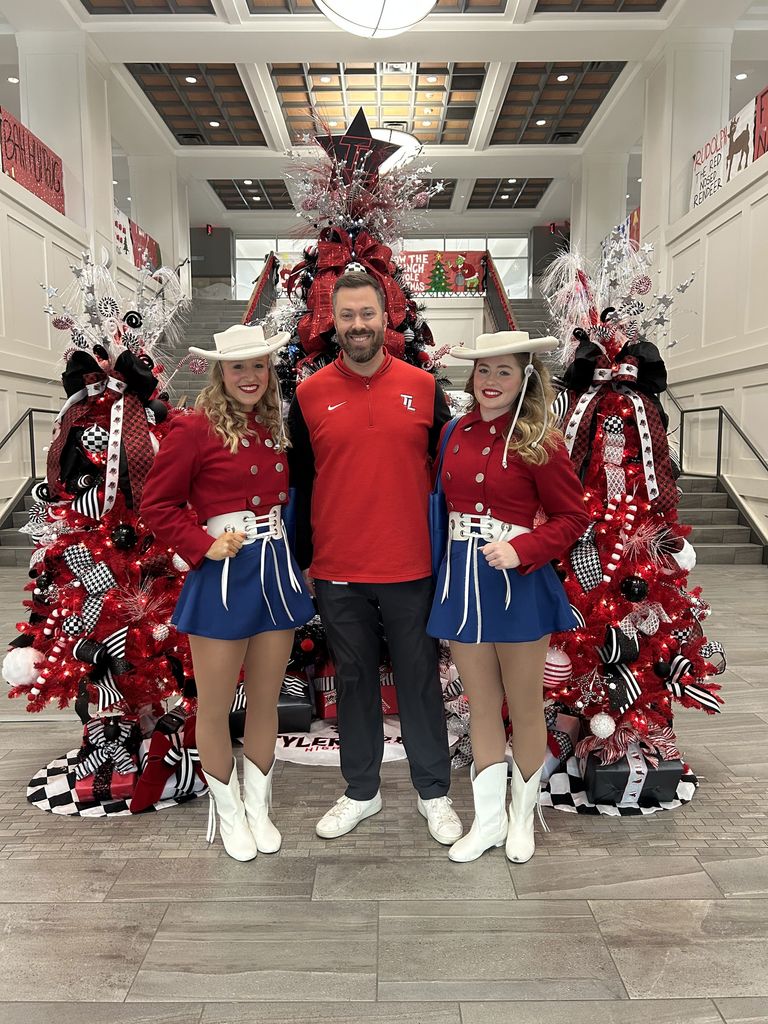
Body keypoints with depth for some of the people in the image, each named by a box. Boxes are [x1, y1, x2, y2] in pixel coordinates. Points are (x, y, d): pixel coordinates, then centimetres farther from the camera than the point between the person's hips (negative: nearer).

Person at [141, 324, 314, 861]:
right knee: (215, 708, 10)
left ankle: (259, 806, 35)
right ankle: (229, 812, 32)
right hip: (224, 575, -5)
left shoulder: (275, 430, 8)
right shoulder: (195, 429, -9)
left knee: (266, 700, 16)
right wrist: (206, 547, -15)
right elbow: (158, 506, -6)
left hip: (277, 570, 5)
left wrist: (299, 562, 7)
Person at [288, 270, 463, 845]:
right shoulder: (309, 395, 1)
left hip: (411, 568, 0)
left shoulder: (424, 387, 1)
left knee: (420, 679, 11)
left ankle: (434, 793, 29)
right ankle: (361, 792, 32)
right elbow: (300, 484, 6)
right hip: (337, 572, 1)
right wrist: (299, 561, 6)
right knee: (354, 681, 14)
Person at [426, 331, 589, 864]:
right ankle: (488, 819, 32)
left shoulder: (541, 442, -9)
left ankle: (523, 816, 34)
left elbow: (572, 517, -7)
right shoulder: (456, 433, 5)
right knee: (481, 705, 15)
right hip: (462, 576, 4)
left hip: (517, 580, -4)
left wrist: (521, 550, -20)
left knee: (525, 707, 12)